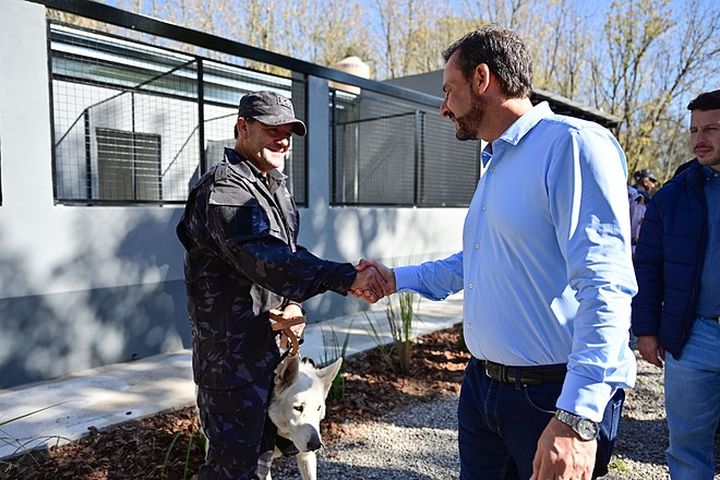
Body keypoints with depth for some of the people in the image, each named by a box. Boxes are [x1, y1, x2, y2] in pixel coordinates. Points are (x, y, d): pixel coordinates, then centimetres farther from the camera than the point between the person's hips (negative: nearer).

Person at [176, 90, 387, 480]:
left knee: (262, 447, 23)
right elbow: (267, 259, -33)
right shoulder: (223, 189, -19)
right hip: (233, 354, -9)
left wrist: (293, 303, -4)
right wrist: (347, 278, -39)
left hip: (272, 345, 9)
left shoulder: (276, 187, 12)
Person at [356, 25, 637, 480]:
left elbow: (604, 285, -24)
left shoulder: (572, 143, -16)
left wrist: (578, 417, -29)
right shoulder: (496, 164, 14)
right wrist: (397, 279, 24)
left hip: (556, 396, -8)